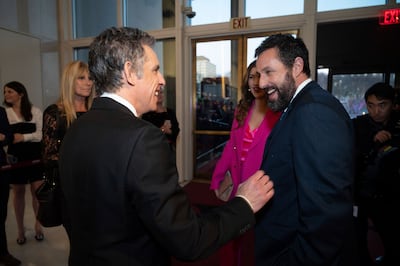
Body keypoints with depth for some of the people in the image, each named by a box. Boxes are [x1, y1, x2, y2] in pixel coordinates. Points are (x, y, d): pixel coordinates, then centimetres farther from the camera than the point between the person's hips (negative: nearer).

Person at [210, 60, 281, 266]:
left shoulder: (280, 113, -11)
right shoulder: (241, 111, 5)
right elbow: (231, 147, 8)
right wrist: (217, 179, 6)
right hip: (237, 187, 5)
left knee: (257, 242, 14)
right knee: (232, 243, 16)